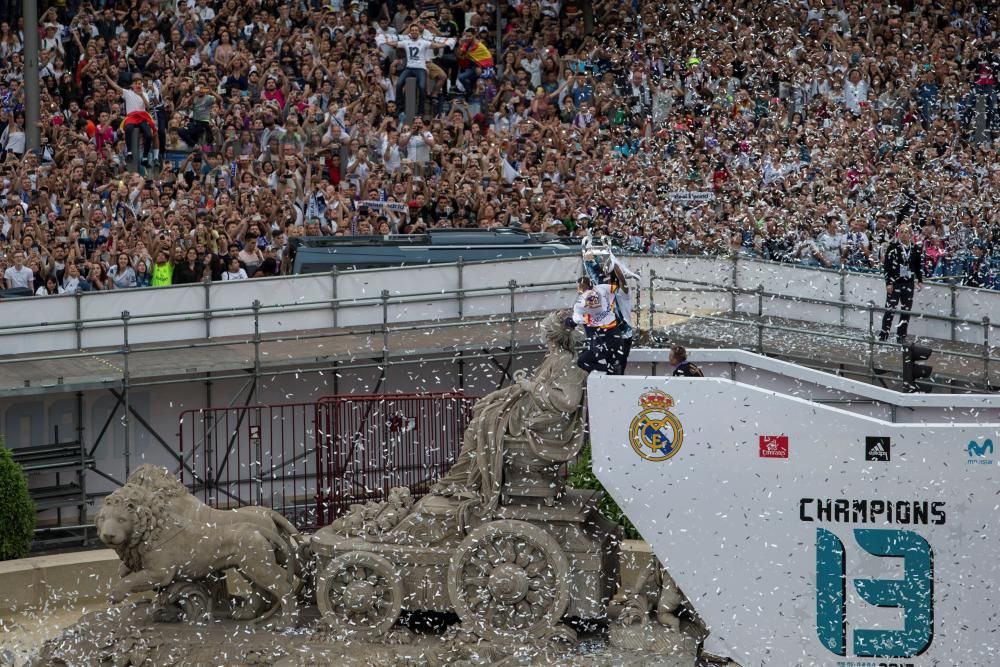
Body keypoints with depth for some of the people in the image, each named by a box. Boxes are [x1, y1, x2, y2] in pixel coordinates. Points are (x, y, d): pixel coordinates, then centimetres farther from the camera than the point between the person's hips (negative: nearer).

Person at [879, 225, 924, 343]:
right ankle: (883, 336, -2)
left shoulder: (915, 249, 6)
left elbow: (920, 265, 15)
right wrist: (888, 283, -12)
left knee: (906, 311, 6)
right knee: (890, 309, -6)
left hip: (908, 283, 4)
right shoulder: (893, 247, -7)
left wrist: (920, 280, 10)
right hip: (895, 282, -4)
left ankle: (901, 336, 13)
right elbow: (887, 265, -9)